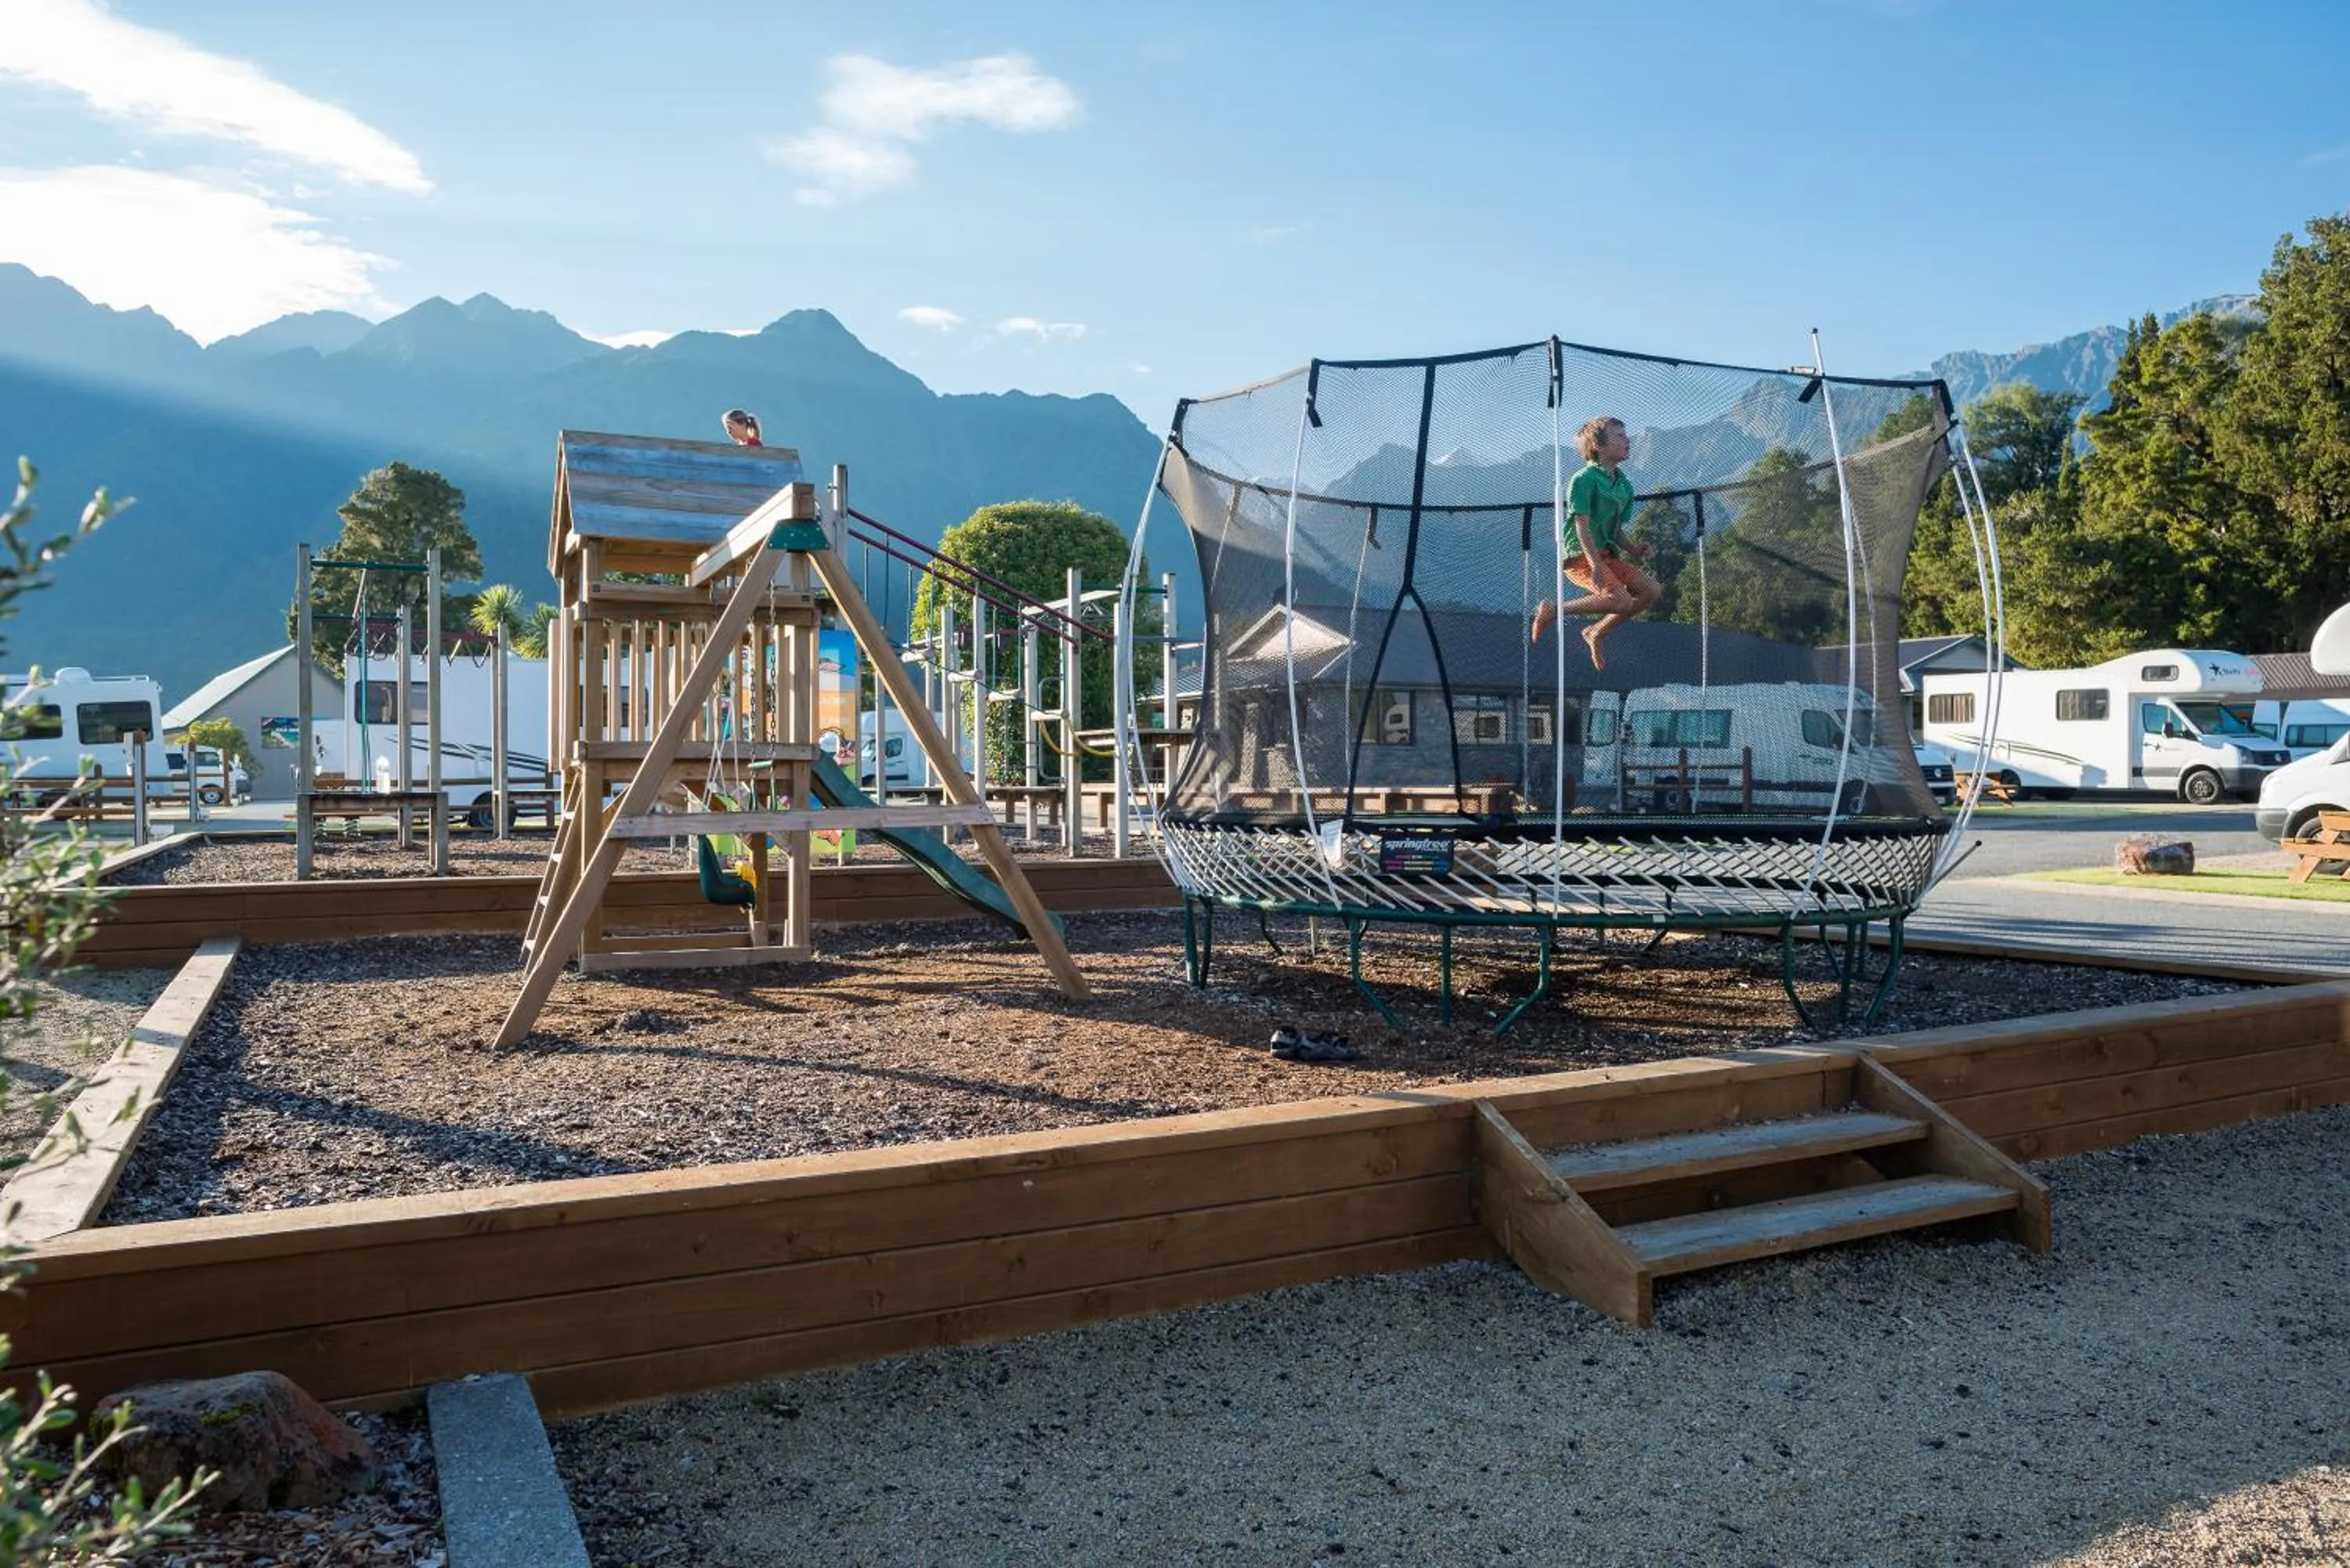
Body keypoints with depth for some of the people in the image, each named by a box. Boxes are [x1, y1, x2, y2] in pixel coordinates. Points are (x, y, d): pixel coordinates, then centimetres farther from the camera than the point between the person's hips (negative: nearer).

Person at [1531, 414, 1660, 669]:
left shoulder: (1624, 485, 15)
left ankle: (1597, 632, 9)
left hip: (1607, 554, 9)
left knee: (1652, 591, -4)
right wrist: (1595, 563, -27)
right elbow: (1582, 525, -17)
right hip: (1579, 555, -9)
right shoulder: (1584, 479, -10)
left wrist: (1635, 550, 1)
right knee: (1621, 601, -25)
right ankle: (1555, 609, -8)